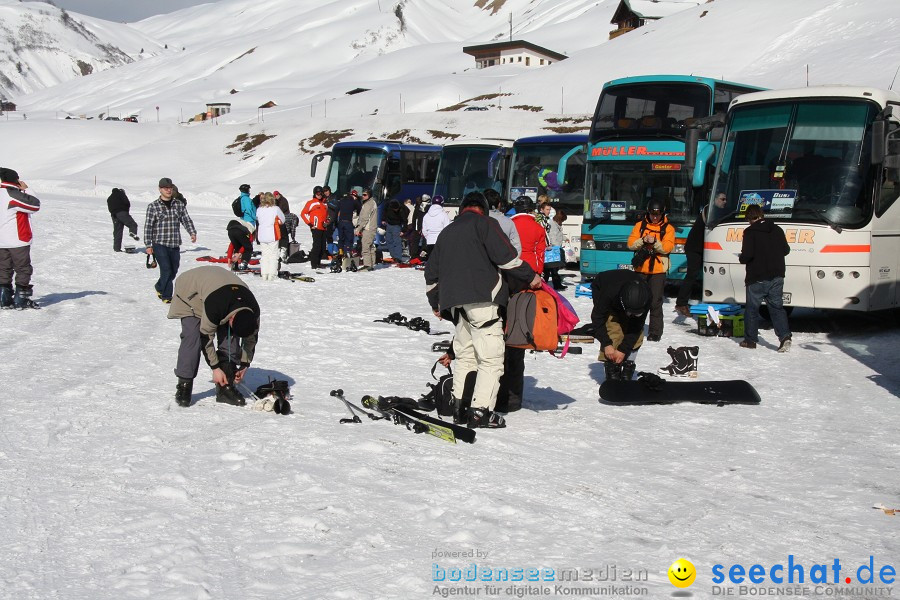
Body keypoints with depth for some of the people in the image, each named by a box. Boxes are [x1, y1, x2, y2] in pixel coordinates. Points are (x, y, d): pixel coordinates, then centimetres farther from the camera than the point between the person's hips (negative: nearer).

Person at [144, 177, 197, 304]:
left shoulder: (179, 205, 8)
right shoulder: (153, 206, -2)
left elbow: (186, 220, 6)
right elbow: (148, 226, -2)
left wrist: (192, 233, -13)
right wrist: (148, 245, -6)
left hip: (175, 245, 4)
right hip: (159, 244, -4)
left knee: (174, 271, 13)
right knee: (166, 269, -13)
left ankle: (159, 287, 38)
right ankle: (166, 296, -2)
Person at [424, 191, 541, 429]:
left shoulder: (446, 232, 25)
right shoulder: (484, 223, 3)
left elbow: (431, 271, 28)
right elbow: (505, 256, -8)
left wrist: (435, 303, 37)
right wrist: (530, 277, 2)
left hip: (453, 301, 7)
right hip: (481, 298, -7)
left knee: (465, 355, 16)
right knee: (491, 356, -8)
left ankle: (459, 406, 11)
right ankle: (481, 410, -16)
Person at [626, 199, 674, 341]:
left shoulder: (668, 228, 2)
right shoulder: (640, 225, 8)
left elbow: (667, 248, -9)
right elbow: (630, 243, 0)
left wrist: (655, 242, -24)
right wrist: (643, 241, -17)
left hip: (658, 270, -3)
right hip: (640, 269, 3)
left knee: (656, 302, -5)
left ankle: (655, 332, 0)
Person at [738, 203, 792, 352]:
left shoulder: (750, 232, -12)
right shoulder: (777, 230, 5)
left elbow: (747, 254, -19)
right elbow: (786, 250, 11)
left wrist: (741, 258, 3)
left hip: (757, 278, -5)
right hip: (777, 277, 5)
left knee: (752, 308, 9)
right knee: (777, 307, 9)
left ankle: (750, 339, 15)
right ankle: (785, 336, -7)